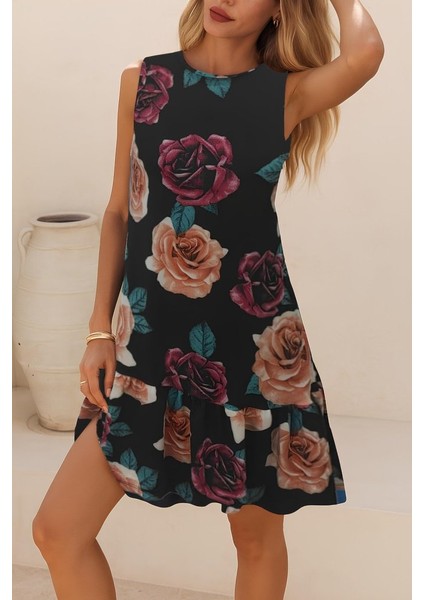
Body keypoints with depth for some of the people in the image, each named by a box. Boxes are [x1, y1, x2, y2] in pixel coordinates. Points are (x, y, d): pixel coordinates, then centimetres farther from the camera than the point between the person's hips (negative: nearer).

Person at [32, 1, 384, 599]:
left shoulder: (289, 93, -2)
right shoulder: (142, 82, 5)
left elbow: (365, 54, -24)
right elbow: (120, 210, 8)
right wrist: (100, 329, 5)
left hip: (254, 340, -2)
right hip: (147, 336, 2)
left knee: (257, 532, 11)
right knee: (57, 531, 1)